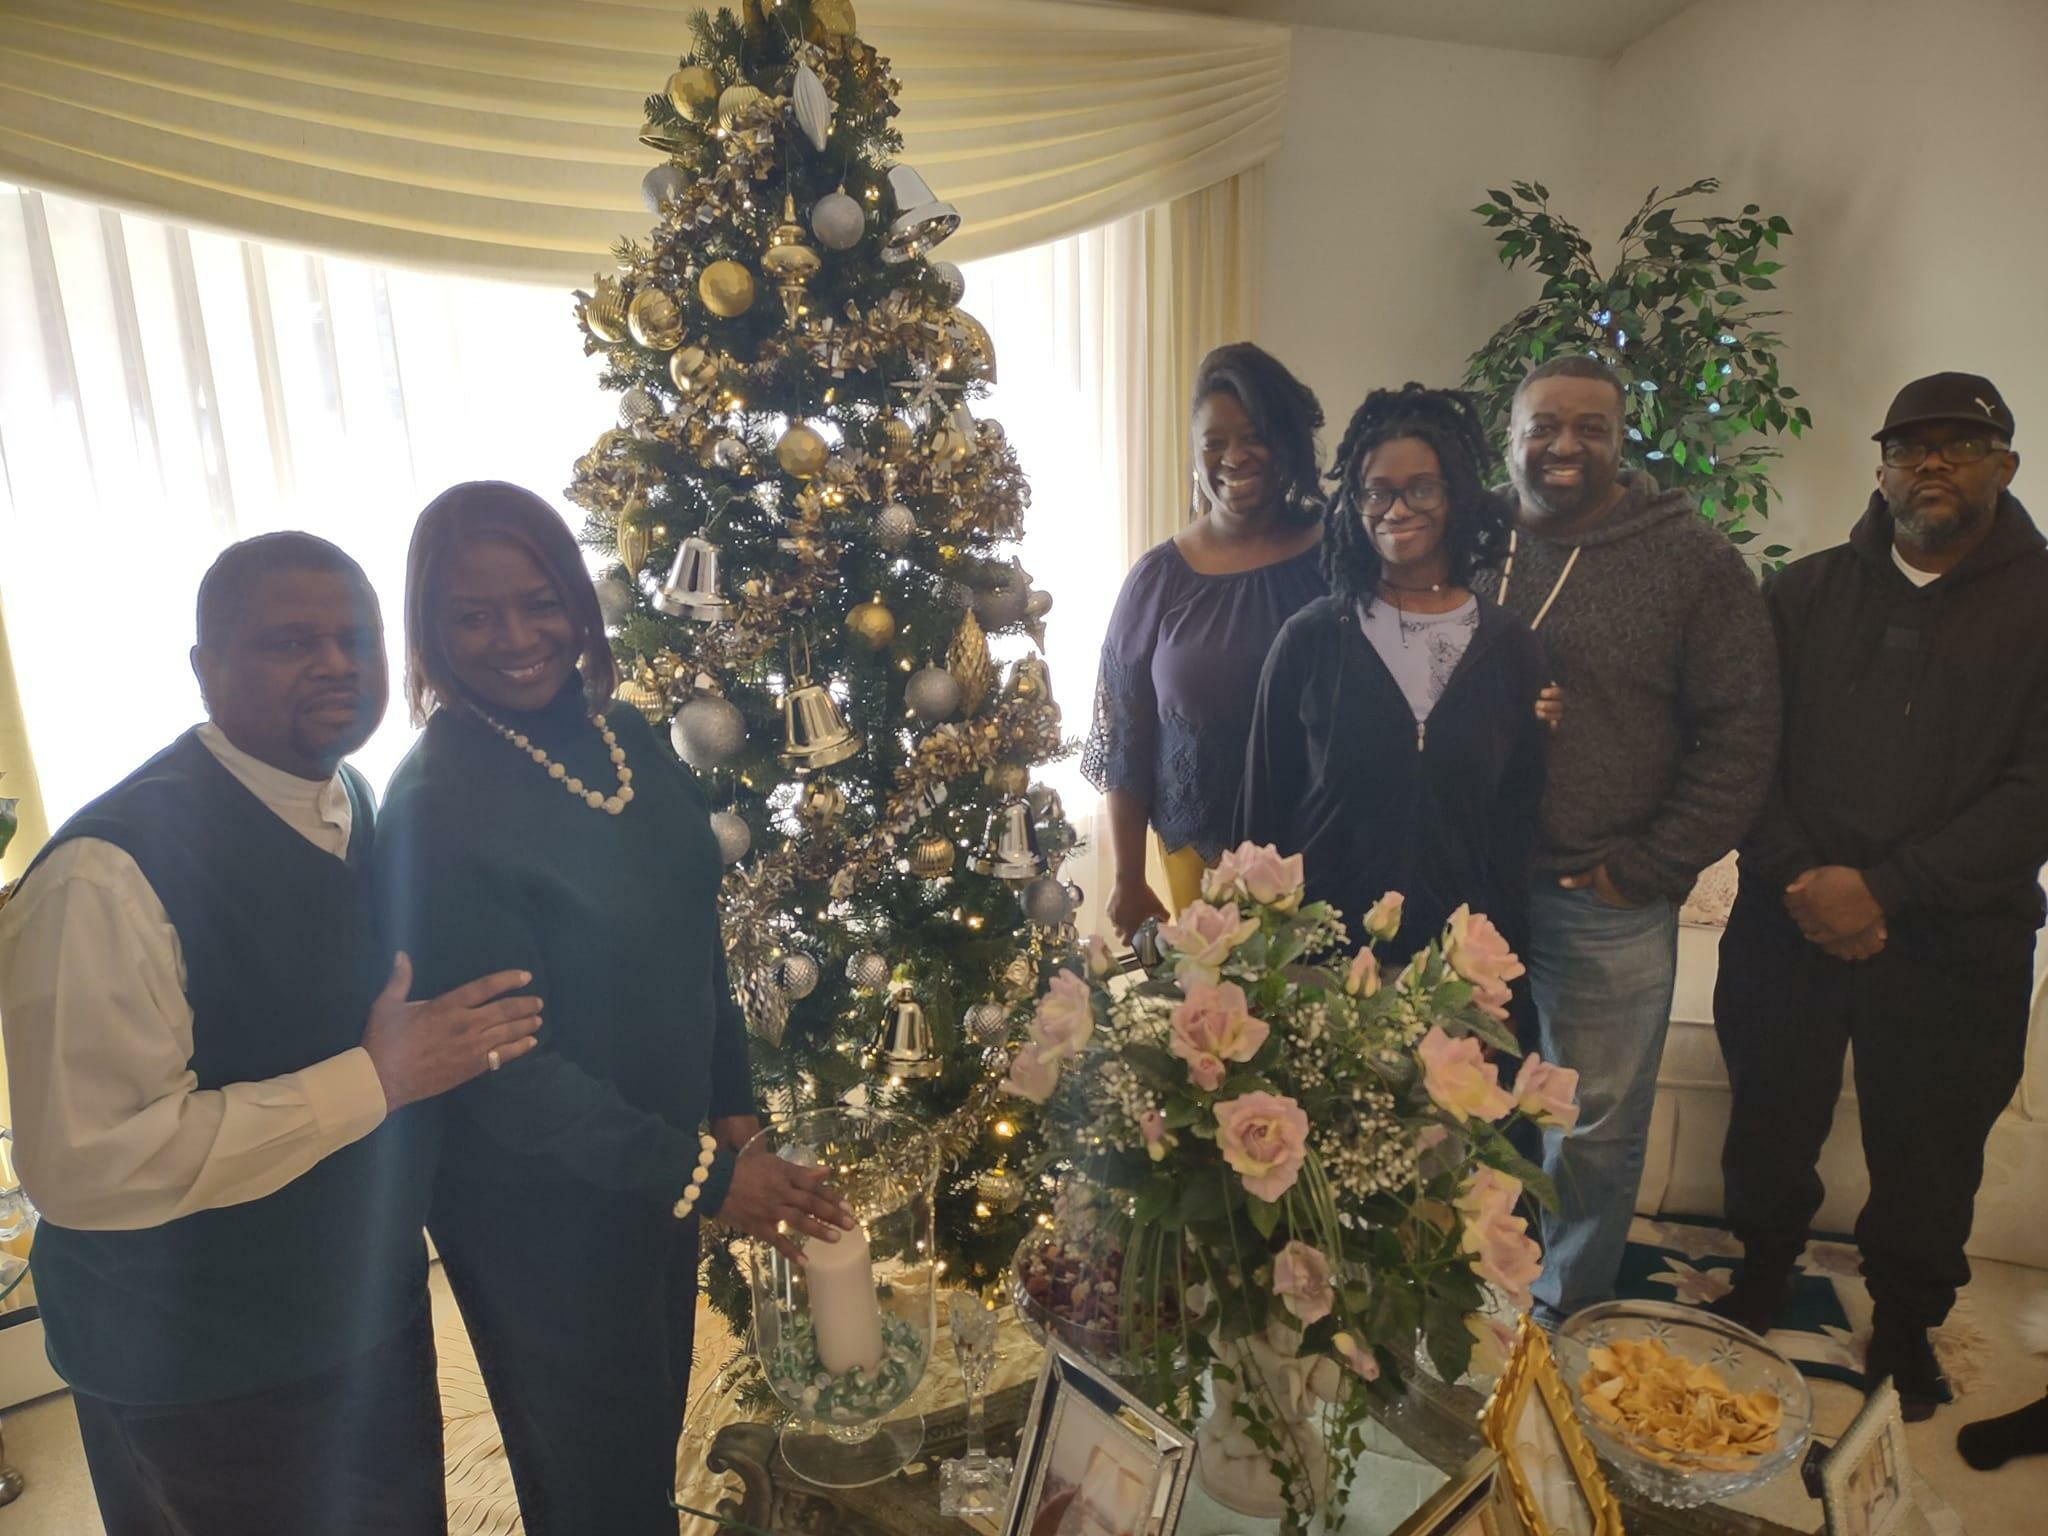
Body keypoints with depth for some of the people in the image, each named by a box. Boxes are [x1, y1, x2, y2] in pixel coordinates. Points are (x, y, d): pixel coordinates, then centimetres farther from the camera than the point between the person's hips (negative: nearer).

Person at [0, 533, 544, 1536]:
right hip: (199, 1383, -7)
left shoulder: (364, 813, 0)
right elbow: (81, 1163, -29)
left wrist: (453, 1041, -2)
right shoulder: (112, 871, -25)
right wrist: (379, 1076, -28)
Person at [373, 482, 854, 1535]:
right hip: (543, 1211, -6)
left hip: (665, 1163, 6)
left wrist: (732, 1108, 4)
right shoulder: (434, 807, -23)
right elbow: (505, 1068, -21)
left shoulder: (622, 736, -3)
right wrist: (703, 1174, -19)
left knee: (656, 1423, 27)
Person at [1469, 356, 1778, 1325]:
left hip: (1608, 907, -2)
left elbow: (1741, 734, -2)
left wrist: (1646, 870, -7)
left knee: (1596, 1133, 11)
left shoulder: (1692, 562, -1)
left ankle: (1565, 1315, 33)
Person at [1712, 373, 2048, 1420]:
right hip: (1787, 923, 2)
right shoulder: (1807, 592, 7)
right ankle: (1762, 1276, 38)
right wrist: (1797, 878, -11)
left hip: (1956, 942, -1)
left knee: (1928, 1154, 12)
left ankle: (1906, 1321, 35)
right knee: (1771, 1122, 14)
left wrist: (1887, 889, -17)